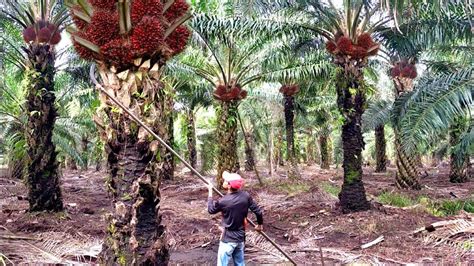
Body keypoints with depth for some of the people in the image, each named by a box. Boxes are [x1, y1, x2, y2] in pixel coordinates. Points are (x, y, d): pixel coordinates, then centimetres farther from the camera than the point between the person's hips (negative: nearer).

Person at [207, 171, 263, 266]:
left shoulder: (223, 201, -21)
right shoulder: (245, 196, -8)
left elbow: (211, 210, -1)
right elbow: (258, 211, -2)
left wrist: (210, 191, 8)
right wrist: (260, 224, 17)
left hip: (228, 239, -6)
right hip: (241, 237, 6)